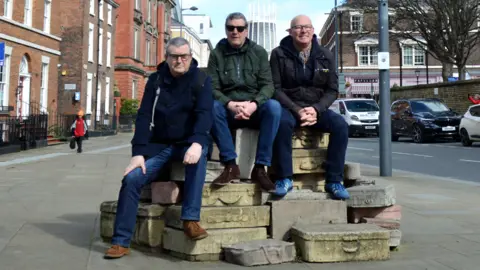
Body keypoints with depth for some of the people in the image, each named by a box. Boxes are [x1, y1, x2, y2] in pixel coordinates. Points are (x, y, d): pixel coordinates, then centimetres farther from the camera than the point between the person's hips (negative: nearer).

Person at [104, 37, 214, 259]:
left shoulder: (201, 80, -4)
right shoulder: (156, 80, 3)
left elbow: (205, 113, -18)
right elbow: (144, 116, -4)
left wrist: (197, 143, -37)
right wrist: (138, 153, -16)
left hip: (188, 144, -2)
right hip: (159, 145, 2)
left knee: (199, 155, -37)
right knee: (132, 178, -18)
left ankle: (191, 220, -33)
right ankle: (121, 242, -10)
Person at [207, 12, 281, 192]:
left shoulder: (259, 52, 7)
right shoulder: (216, 54, 5)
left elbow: (267, 84, -2)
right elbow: (212, 88, -4)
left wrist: (254, 104, -23)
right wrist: (231, 105, -24)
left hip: (255, 109, 0)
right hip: (228, 110, 0)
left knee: (274, 106, -31)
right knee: (212, 107, -32)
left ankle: (260, 168, -26)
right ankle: (231, 165, -25)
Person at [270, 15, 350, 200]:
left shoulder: (325, 56, 5)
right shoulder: (279, 54, -3)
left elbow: (332, 90, 3)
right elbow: (276, 89, -6)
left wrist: (316, 109, -16)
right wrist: (297, 110, -20)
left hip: (317, 108, 3)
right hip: (288, 107, -2)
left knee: (340, 125, -25)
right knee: (283, 122, -37)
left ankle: (334, 180, -16)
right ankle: (284, 178, -25)